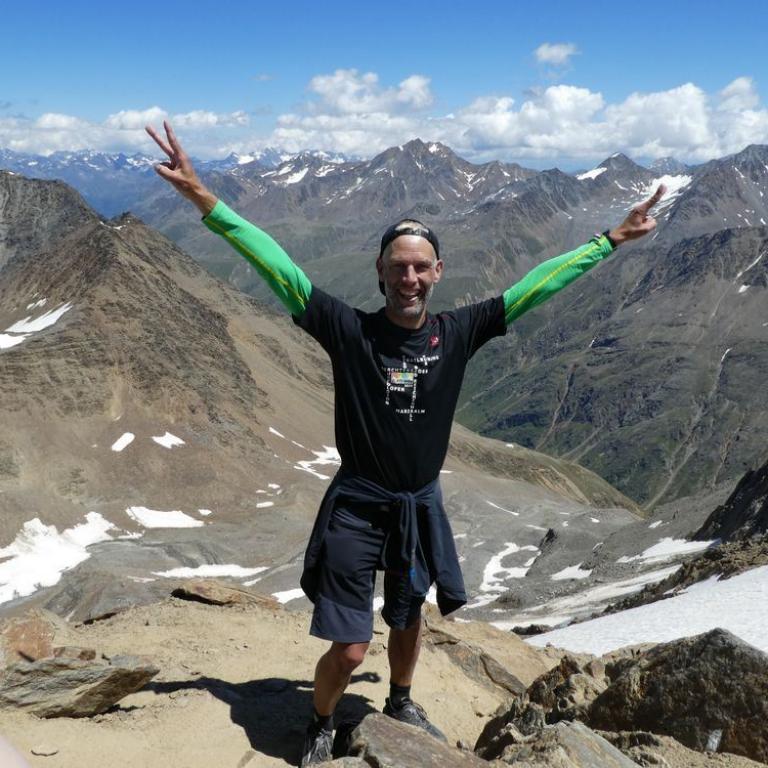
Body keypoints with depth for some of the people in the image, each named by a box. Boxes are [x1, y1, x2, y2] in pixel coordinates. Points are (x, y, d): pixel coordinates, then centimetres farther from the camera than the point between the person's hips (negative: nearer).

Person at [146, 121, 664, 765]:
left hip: (422, 507, 4)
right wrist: (203, 198, -24)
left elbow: (535, 285, 0)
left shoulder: (457, 333, -6)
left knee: (409, 619, 25)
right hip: (357, 507, -3)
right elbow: (275, 264, -19)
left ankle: (401, 703, 54)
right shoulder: (348, 329, -14)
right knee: (349, 650, 0)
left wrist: (614, 238, 5)